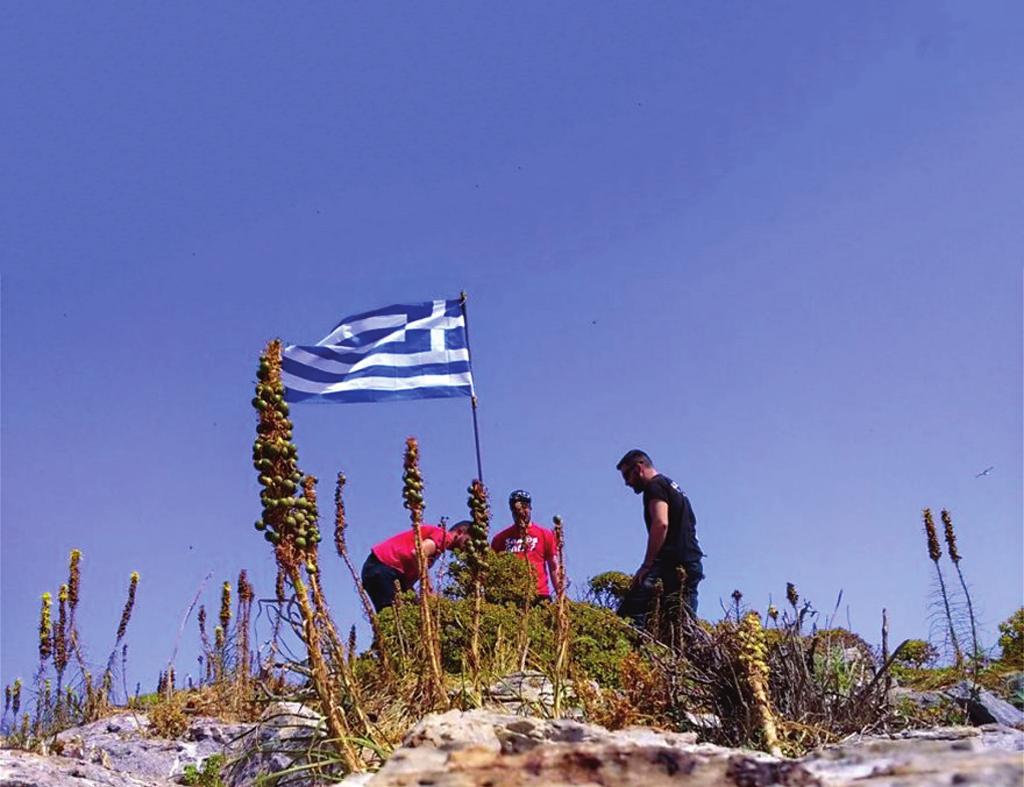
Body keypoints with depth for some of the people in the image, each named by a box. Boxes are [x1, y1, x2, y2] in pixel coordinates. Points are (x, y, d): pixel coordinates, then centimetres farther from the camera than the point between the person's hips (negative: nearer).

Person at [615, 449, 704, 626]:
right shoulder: (672, 486, 28)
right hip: (691, 563, 10)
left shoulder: (655, 486, -2)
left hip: (671, 562, -10)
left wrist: (646, 565, -18)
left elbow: (660, 524, -18)